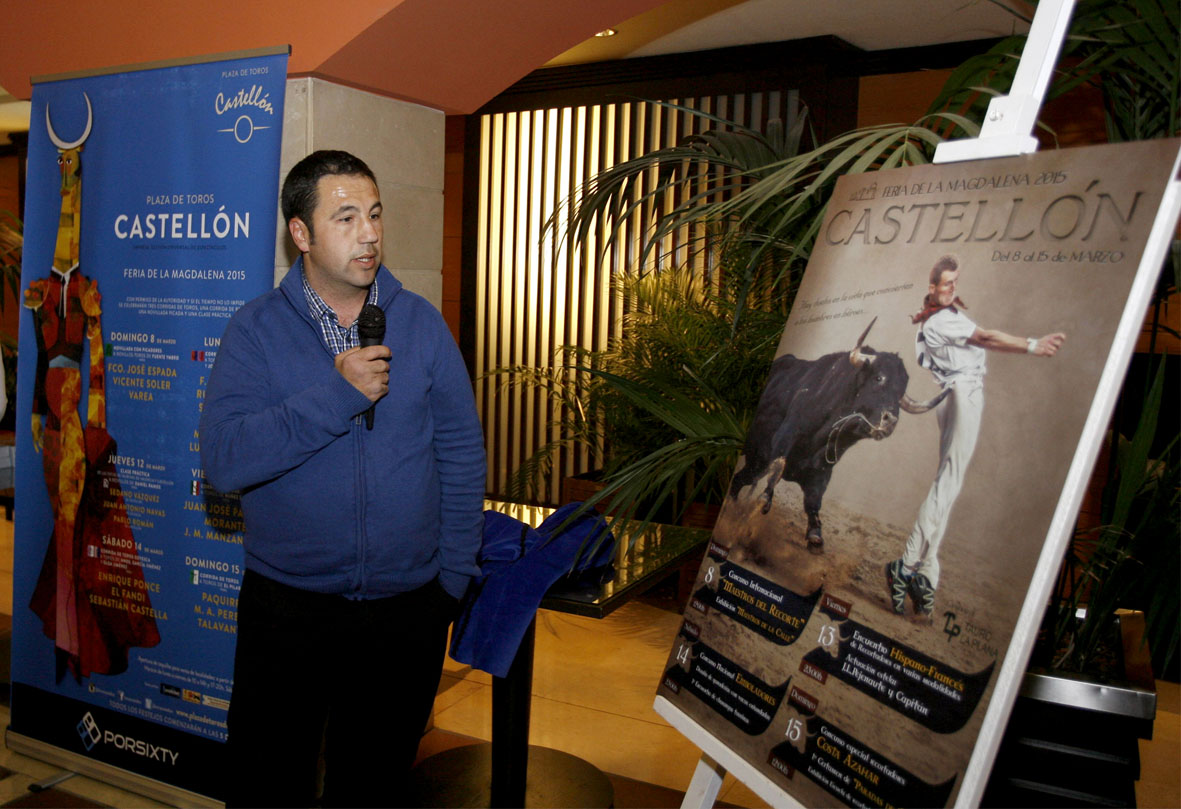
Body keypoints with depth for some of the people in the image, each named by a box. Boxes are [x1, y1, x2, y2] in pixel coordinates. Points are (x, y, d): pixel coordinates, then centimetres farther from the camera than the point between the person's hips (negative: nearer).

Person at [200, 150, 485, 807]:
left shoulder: (422, 323, 0)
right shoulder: (257, 329, -5)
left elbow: (462, 454, 2)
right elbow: (223, 461, -16)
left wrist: (454, 577, -1)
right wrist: (338, 394, -22)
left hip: (408, 606, 2)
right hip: (287, 605, -1)